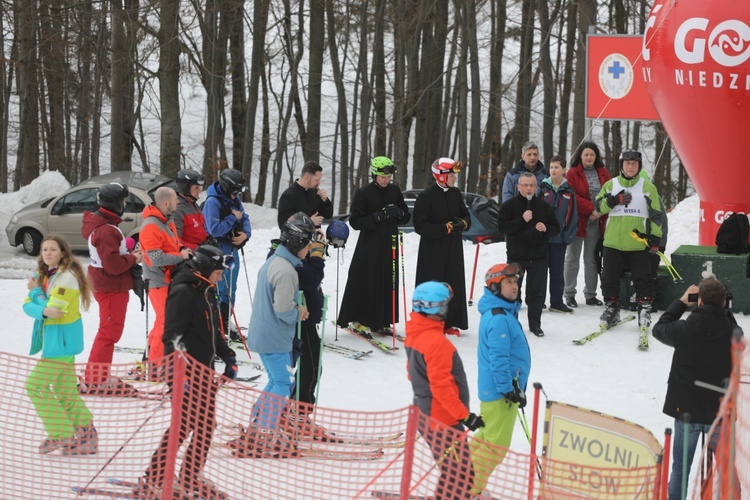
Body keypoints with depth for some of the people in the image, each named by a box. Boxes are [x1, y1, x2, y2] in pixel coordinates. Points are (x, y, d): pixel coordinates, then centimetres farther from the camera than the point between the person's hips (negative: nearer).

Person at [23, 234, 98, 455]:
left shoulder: (67, 277, -18)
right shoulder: (43, 275, 8)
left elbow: (54, 308, -24)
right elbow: (28, 305, -1)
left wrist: (36, 291, -10)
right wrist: (43, 311, -23)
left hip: (61, 340, -9)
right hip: (53, 339, 9)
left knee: (36, 385, -7)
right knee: (64, 391, 14)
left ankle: (60, 435, 1)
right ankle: (86, 435, 22)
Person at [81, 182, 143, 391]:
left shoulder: (100, 223, 10)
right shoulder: (106, 231, -23)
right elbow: (113, 264, -27)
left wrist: (130, 254, 3)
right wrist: (133, 258, -12)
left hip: (112, 287, 11)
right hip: (111, 288, -11)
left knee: (109, 331, 20)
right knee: (109, 332, -4)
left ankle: (97, 376, 29)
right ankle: (96, 380, 0)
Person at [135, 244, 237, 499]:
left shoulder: (207, 292, 14)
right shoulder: (183, 292, -16)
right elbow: (172, 335, -23)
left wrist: (228, 357, 23)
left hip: (204, 370, 9)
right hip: (186, 372, -9)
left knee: (206, 426, 12)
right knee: (183, 426, -10)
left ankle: (191, 479, 25)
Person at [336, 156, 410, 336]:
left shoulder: (394, 191, 8)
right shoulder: (363, 193, -7)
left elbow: (406, 217, 13)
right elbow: (355, 221, -10)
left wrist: (398, 212, -10)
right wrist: (378, 216, -21)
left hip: (390, 245, 5)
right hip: (369, 245, -5)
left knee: (389, 284, 5)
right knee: (365, 283, -5)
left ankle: (381, 321, 16)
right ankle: (358, 321, 4)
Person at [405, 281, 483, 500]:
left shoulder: (414, 335, 6)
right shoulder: (437, 342, -23)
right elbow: (441, 386, -25)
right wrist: (465, 415, -20)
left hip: (425, 414, 10)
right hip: (443, 421, -10)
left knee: (453, 470, 18)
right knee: (461, 474, -6)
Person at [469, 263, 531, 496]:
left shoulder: (504, 313, 13)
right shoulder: (498, 318, -20)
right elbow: (498, 358, -24)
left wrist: (515, 388, 28)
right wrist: (509, 389, -22)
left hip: (492, 390, 10)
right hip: (500, 391, -10)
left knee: (486, 438, 18)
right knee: (497, 445, -4)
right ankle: (471, 490, 2)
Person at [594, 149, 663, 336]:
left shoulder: (648, 187, 2)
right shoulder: (610, 185, 6)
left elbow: (655, 214, 3)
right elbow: (598, 206, 0)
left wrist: (655, 238, -2)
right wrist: (615, 200, -17)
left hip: (639, 244, -2)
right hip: (613, 242, 2)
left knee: (643, 279, -2)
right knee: (609, 278, 6)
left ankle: (644, 308, 10)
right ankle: (612, 309, 20)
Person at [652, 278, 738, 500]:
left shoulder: (684, 330, -15)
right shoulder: (732, 332, -12)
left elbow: (659, 329, 6)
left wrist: (681, 302, 12)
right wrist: (721, 308, 7)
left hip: (686, 410, -1)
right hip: (720, 413, 1)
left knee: (680, 468, 12)